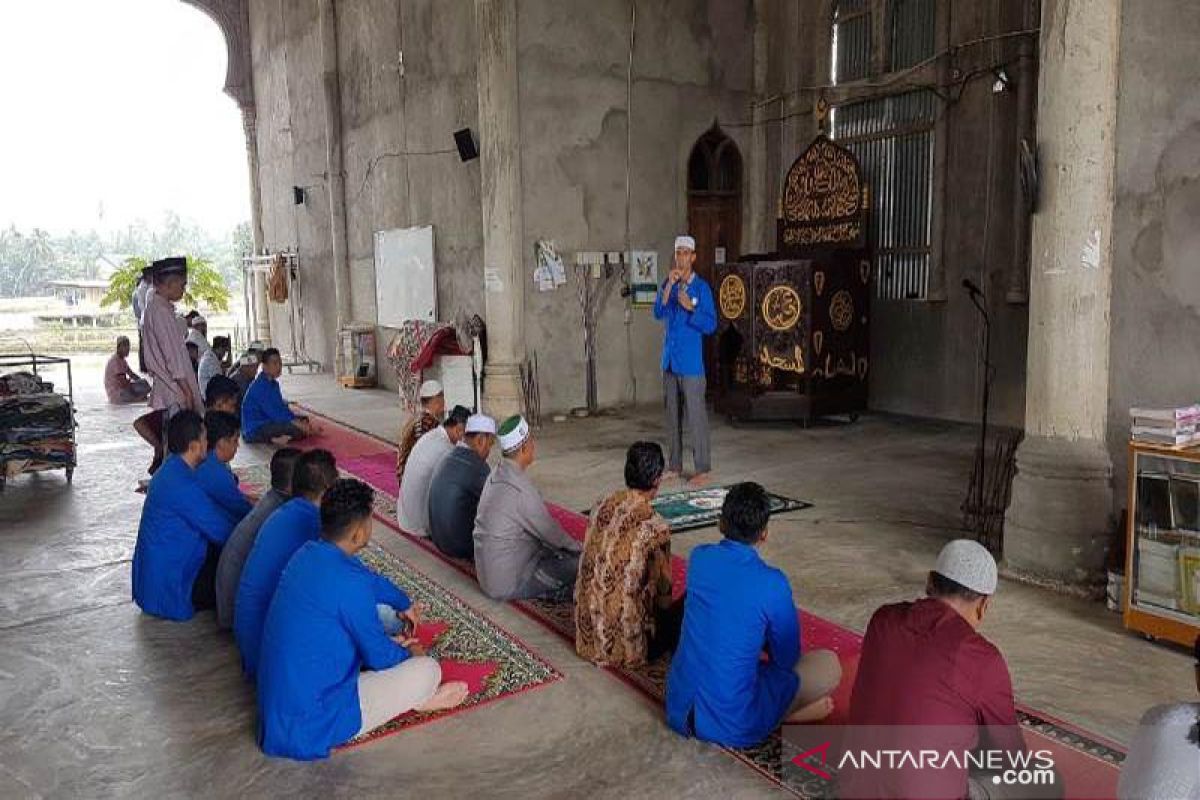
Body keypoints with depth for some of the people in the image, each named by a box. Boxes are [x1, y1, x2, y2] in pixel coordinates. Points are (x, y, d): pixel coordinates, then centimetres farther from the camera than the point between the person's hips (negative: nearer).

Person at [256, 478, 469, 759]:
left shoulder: (309, 554, 1)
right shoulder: (348, 582, -26)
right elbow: (381, 657, -13)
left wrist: (405, 604, 35)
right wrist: (409, 654, 9)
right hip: (311, 725, -9)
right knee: (427, 669, -8)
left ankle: (407, 692, 18)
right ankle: (415, 698, 23)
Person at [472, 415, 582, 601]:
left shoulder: (496, 475, 4)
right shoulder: (521, 488, -24)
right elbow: (551, 533, -13)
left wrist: (573, 545, 17)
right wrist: (579, 547, 6)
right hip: (507, 586, -9)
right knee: (580, 563, -7)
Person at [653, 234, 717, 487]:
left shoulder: (702, 287, -6)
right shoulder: (668, 284, 9)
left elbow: (711, 325, -9)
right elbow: (658, 313, -6)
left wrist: (691, 308, -23)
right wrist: (669, 285, -15)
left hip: (691, 362, -5)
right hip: (669, 360, 5)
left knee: (696, 414, -4)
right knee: (672, 414, 10)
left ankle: (703, 469, 4)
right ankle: (674, 466, 20)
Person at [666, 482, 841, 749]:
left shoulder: (698, 558, -1)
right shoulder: (772, 583, -14)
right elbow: (787, 659, 1)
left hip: (677, 711, 5)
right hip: (733, 727, -4)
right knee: (829, 664, 10)